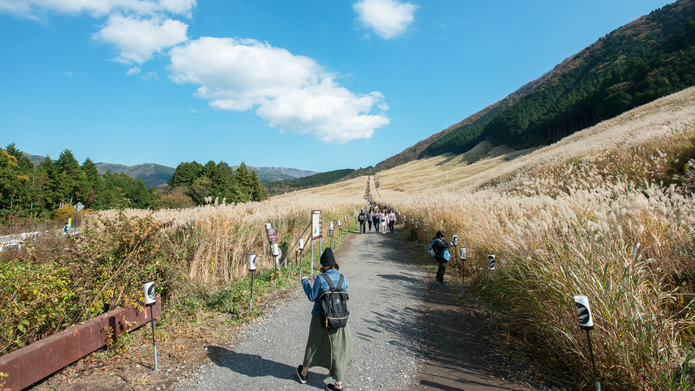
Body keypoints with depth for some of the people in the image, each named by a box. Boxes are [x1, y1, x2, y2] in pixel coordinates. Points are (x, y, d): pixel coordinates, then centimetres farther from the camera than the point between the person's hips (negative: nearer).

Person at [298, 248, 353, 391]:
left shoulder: (320, 279, -16)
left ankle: (304, 373, 38)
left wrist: (305, 283, 5)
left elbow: (312, 297, -9)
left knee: (314, 345, 17)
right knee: (337, 348, 11)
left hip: (320, 318, -2)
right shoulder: (342, 278, -4)